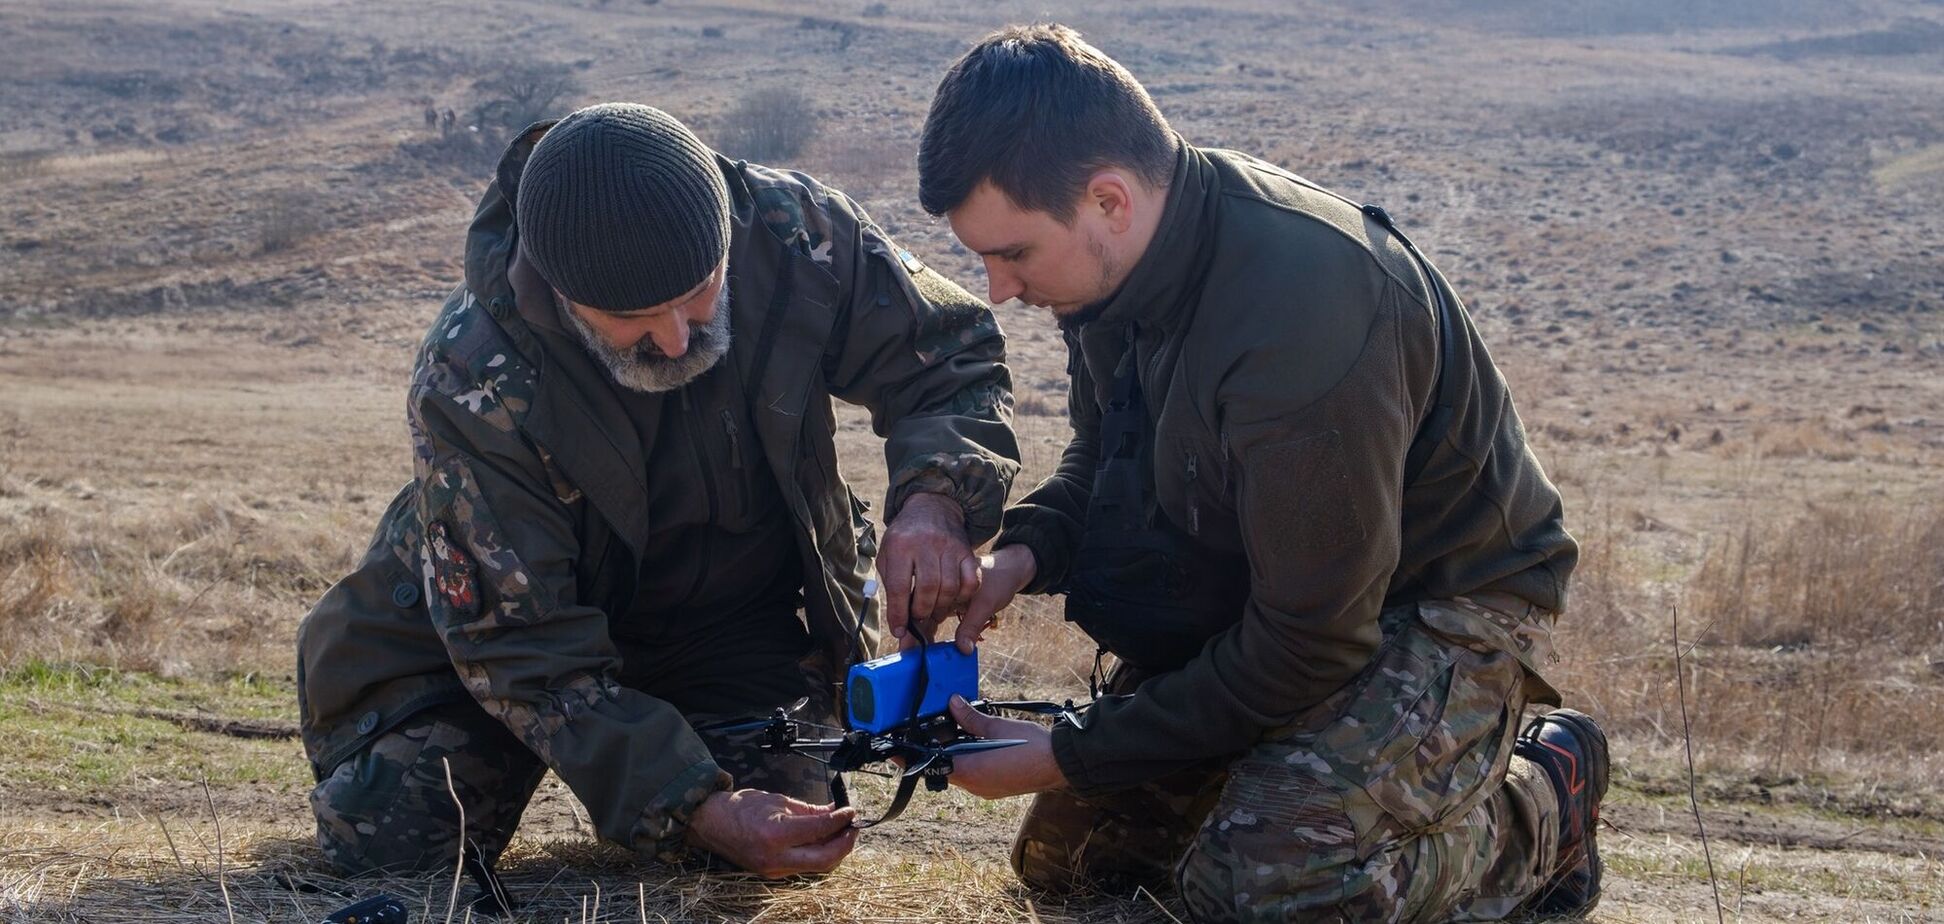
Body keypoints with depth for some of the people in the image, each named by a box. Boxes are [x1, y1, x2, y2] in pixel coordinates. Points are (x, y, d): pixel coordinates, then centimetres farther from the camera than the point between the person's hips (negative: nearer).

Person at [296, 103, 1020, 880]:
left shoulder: (796, 235, -27)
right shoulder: (472, 383, -33)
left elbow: (955, 359, -12)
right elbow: (521, 642, -28)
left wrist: (934, 499, -35)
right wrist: (693, 807, -38)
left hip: (742, 625, 2)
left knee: (784, 842, -19)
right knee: (383, 831, -16)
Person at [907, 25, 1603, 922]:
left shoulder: (1305, 317, -36)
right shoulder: (1129, 250, -10)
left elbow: (1308, 641, -29)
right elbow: (1100, 462, 10)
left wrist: (1076, 757, -22)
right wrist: (1021, 554, -13)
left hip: (1442, 602, -8)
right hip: (1251, 591, 8)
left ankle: (1542, 806, 2)